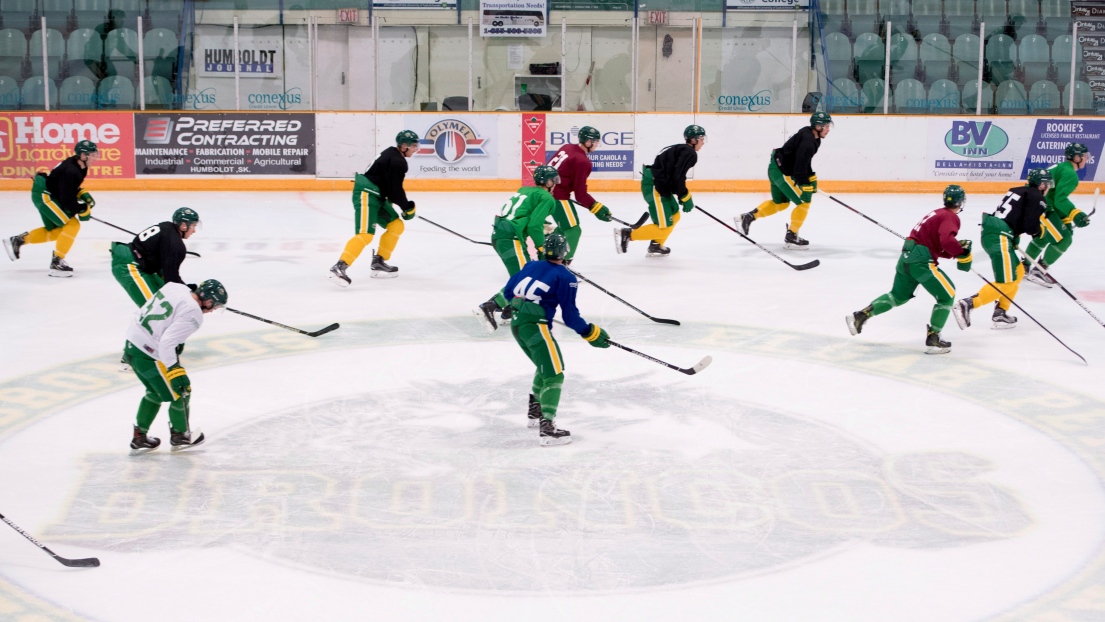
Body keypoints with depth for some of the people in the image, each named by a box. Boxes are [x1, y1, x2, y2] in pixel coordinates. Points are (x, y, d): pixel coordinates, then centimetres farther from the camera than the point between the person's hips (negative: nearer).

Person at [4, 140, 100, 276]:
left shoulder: (79, 166, 1)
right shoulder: (71, 171, -29)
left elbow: (70, 189, 17)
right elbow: (67, 201, -28)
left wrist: (83, 194, 2)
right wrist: (82, 210, -16)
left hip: (47, 194, 10)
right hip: (44, 195, -10)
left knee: (55, 231, 19)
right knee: (73, 224, -15)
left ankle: (17, 240, 28)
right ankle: (56, 262, -10)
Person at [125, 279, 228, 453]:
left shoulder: (175, 287, 4)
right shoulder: (193, 315, -20)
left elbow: (142, 312, 13)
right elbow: (167, 342, -27)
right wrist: (174, 370, -23)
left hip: (132, 342, 9)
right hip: (150, 355, -9)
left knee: (156, 391, 28)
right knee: (180, 393, 12)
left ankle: (139, 437, 34)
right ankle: (179, 436, 31)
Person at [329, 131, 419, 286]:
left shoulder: (392, 155, 17)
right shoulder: (396, 161, -15)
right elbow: (395, 190, -16)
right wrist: (407, 208, -3)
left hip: (376, 196, 11)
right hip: (366, 195, -11)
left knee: (396, 225, 15)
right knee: (365, 234, -23)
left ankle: (379, 262, 18)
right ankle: (339, 267, -32)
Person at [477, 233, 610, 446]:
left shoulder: (531, 266, 14)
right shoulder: (566, 278, -5)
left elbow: (508, 291, 21)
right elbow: (570, 316, -7)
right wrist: (590, 333, 2)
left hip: (517, 324, 8)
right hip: (536, 326, -8)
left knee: (545, 367, 28)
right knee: (554, 375, -10)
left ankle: (535, 412, 39)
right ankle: (547, 428, -23)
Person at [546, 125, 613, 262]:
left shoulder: (567, 148, 8)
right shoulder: (583, 162, -17)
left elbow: (551, 168, 18)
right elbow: (580, 193, -16)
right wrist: (596, 207, -12)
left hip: (546, 189, 10)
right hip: (558, 196, -10)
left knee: (564, 227, 25)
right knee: (573, 230, -3)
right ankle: (562, 264, -3)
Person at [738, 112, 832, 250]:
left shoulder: (808, 134, 7)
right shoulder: (808, 142, -25)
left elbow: (803, 161, 19)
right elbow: (800, 166, -30)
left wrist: (811, 177, 19)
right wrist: (804, 186, -28)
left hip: (776, 167, 11)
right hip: (782, 172, -11)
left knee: (780, 203, 24)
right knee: (804, 201, -5)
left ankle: (747, 217, 27)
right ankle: (791, 237, 2)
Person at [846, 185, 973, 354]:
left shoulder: (938, 214, 21)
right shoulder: (951, 217, -7)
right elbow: (947, 241, -26)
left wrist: (957, 251, 12)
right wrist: (963, 253, -15)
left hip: (907, 256, 9)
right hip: (921, 260, -9)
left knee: (898, 296, 25)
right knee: (947, 295, -1)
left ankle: (861, 316, 19)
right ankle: (932, 338, -4)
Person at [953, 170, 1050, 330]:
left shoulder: (1018, 191, 23)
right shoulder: (1037, 199, -3)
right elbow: (1030, 225, -12)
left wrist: (1014, 237, 22)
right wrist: (1040, 230, 8)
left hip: (989, 233, 10)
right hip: (999, 238, -10)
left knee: (1018, 272, 23)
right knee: (1006, 282, -10)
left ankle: (1000, 313, 20)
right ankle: (966, 305, -22)